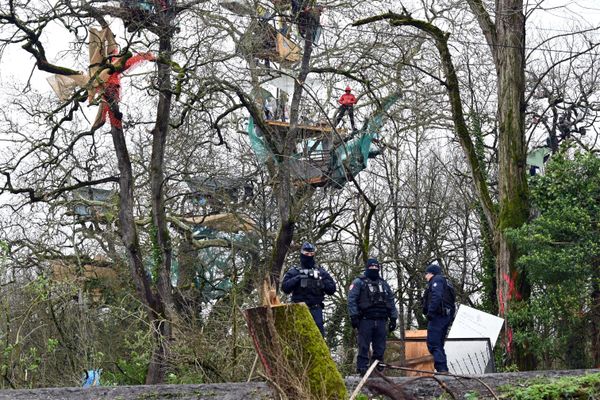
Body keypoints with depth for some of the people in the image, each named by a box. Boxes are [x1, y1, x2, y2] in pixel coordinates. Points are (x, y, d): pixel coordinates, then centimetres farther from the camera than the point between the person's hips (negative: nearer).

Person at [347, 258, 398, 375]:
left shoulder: (384, 284, 21)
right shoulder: (359, 282, 5)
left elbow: (391, 303, 20)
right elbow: (351, 300, -4)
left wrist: (393, 318, 12)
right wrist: (354, 316, -14)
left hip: (381, 320, 5)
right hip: (365, 320, -5)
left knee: (380, 348, 4)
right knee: (363, 347, -6)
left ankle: (378, 368, 10)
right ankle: (362, 369, -4)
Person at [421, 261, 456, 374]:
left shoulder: (437, 280, -1)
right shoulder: (446, 283, 29)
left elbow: (436, 296, -18)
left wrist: (430, 312, -22)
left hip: (438, 316, -10)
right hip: (447, 316, 10)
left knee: (433, 343, -14)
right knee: (439, 344, 14)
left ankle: (441, 369, -24)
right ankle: (444, 370, 12)